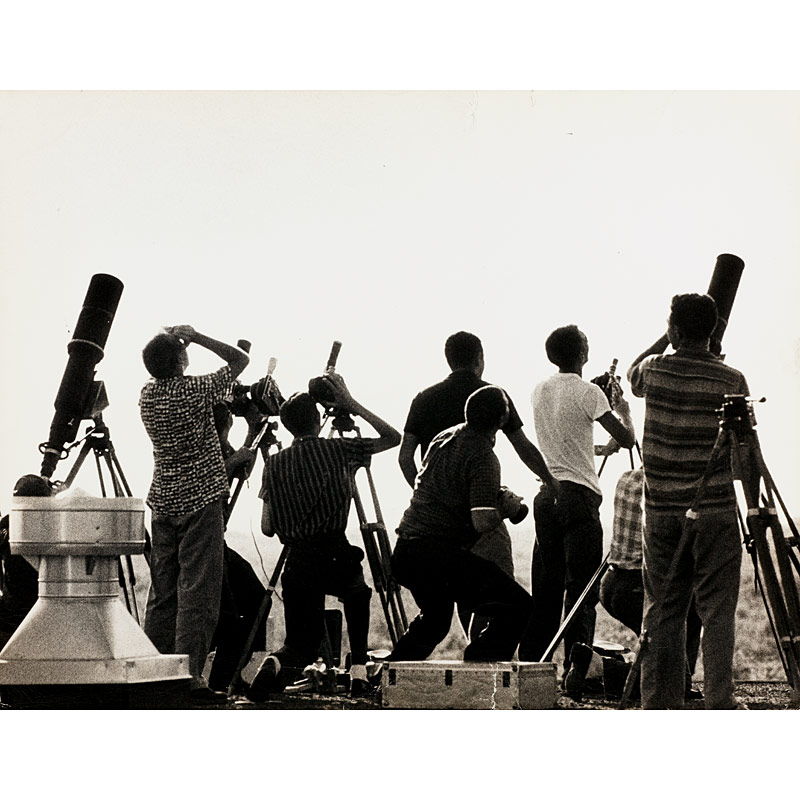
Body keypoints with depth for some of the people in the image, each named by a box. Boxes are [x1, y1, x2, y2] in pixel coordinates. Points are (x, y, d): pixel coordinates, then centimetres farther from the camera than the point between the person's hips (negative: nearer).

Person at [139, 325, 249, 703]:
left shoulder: (147, 395, 4)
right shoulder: (196, 390, -13)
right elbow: (239, 360, -3)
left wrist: (171, 342, 15)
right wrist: (196, 337, -2)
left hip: (163, 501, 6)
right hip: (200, 501, -6)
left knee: (162, 588, 10)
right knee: (197, 589, -7)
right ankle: (190, 675, -12)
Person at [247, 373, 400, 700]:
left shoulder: (274, 464, 8)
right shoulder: (336, 449, 1)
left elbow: (267, 528, 9)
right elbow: (393, 438, 14)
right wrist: (350, 404, 14)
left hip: (296, 564, 2)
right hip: (335, 556, -2)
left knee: (302, 645, 11)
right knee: (357, 594, 33)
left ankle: (276, 663, -25)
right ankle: (358, 670, 17)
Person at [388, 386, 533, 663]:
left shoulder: (444, 438, 12)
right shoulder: (483, 458, -14)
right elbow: (483, 522, -23)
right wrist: (505, 506, 0)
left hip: (403, 552, 9)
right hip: (438, 554, -9)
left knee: (435, 617, 33)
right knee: (517, 605, -9)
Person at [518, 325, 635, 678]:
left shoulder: (539, 391, 12)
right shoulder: (588, 392, -9)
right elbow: (626, 438, -9)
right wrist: (624, 411, 10)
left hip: (546, 494, 7)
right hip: (579, 495, -6)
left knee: (545, 586, 10)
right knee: (581, 587, -4)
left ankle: (530, 664, 10)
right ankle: (575, 668, -8)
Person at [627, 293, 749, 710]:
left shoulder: (654, 370, 0)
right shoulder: (731, 380, -6)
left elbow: (632, 375, 25)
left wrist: (664, 340, 25)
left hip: (661, 510, 2)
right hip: (714, 509, -2)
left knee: (662, 611, 8)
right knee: (717, 611, 1)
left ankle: (659, 705, 9)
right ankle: (719, 703, -4)